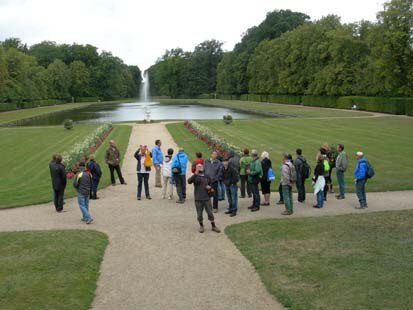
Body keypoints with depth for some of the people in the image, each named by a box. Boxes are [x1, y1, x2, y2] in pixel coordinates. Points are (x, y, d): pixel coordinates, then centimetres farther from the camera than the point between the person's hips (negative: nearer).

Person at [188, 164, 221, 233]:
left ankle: (213, 226, 19)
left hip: (207, 198, 2)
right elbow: (189, 181, -23)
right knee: (199, 214, 6)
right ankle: (201, 226, 25)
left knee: (210, 213, 5)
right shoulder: (195, 177, -3)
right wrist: (195, 174, -34)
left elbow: (210, 185, 21)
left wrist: (209, 187, -3)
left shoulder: (207, 177, 8)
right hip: (198, 199, -2)